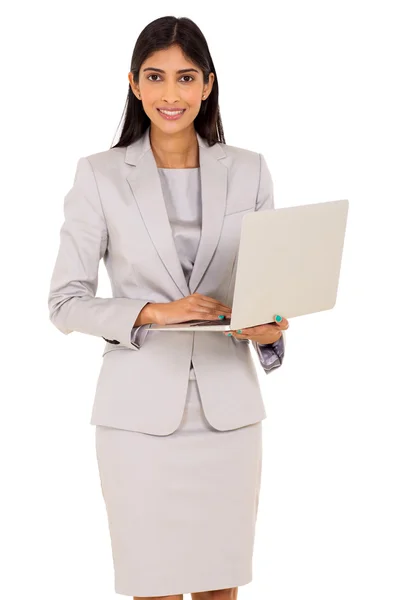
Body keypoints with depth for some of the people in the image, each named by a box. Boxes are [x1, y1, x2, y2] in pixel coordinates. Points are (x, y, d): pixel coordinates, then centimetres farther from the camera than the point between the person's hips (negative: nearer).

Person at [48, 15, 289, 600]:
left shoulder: (248, 171, 5)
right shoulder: (100, 175, -1)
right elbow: (66, 302, -2)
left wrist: (270, 328, -11)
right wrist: (154, 312, -16)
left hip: (228, 406, 2)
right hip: (141, 409, -2)